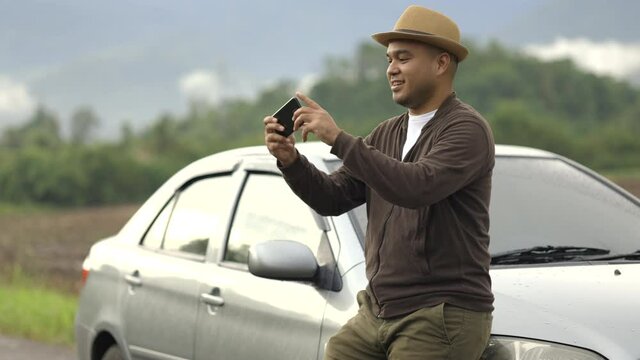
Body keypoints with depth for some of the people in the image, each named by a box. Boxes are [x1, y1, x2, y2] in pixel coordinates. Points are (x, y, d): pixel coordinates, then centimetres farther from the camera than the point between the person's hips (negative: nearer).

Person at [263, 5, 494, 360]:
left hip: (440, 320, -8)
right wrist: (290, 159, -8)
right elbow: (333, 198, 11)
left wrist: (338, 139, -26)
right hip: (377, 313, 8)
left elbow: (417, 187, -27)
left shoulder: (467, 129, -11)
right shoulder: (387, 134, 15)